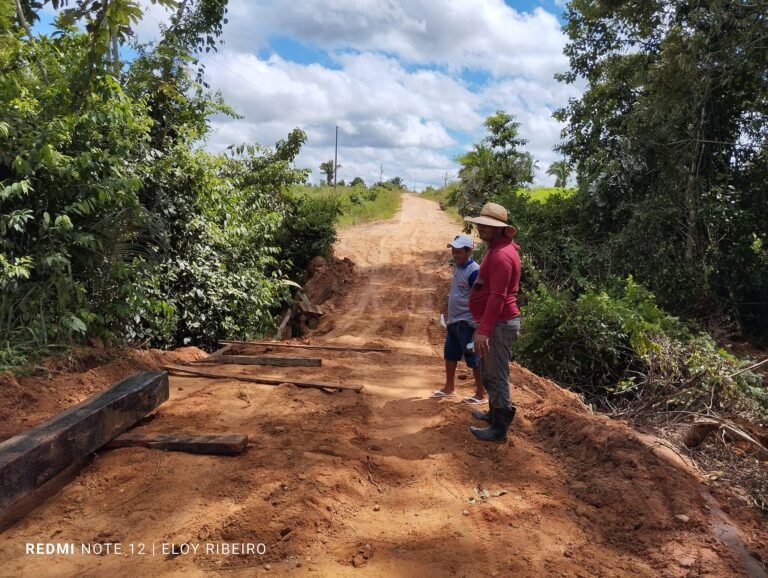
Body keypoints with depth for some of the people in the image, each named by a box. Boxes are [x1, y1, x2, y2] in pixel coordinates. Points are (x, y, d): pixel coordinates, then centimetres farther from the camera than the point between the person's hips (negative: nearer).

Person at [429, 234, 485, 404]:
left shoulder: (474, 271, -18)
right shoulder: (457, 266, 8)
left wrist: (477, 325, -20)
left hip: (467, 323, -9)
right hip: (453, 321, 9)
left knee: (473, 358, 0)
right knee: (450, 355, 19)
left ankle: (481, 394, 12)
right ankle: (448, 388, 35)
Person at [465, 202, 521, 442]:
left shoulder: (501, 254, -19)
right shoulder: (496, 249, 15)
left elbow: (497, 297, -27)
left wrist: (483, 330, -29)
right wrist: (483, 325, 23)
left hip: (499, 324, -11)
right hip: (495, 322, 11)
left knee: (497, 376, -4)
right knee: (489, 373, 22)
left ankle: (499, 427, 4)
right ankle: (494, 412, 36)